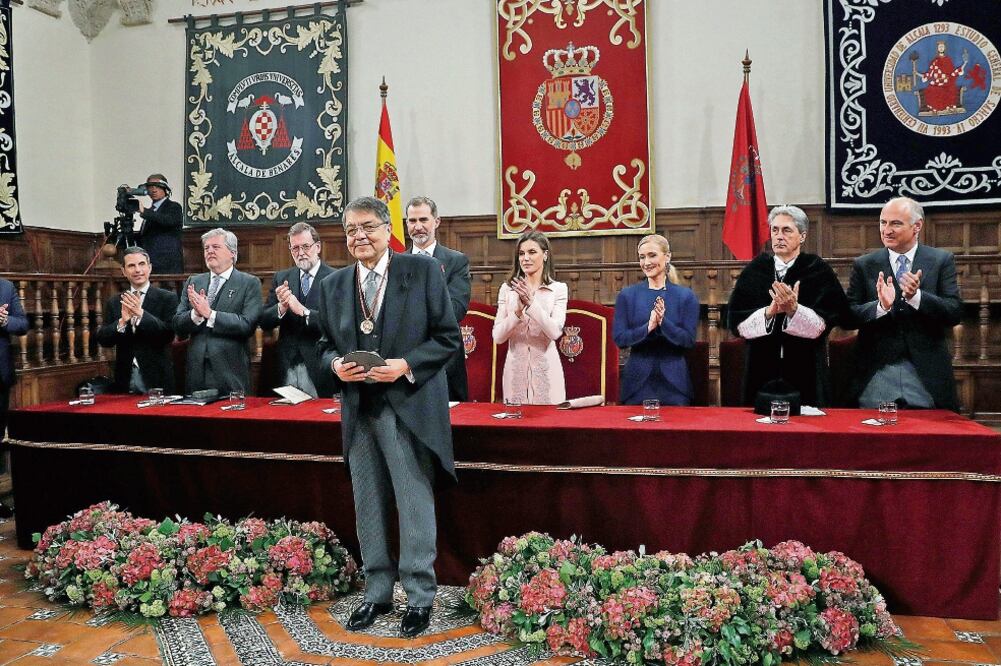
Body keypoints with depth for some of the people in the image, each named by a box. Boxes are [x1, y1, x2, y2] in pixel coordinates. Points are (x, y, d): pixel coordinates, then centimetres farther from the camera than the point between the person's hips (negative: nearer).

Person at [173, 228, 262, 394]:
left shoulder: (250, 283, -1)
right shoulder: (193, 282, 12)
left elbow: (248, 325, -13)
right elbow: (177, 325, 6)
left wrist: (209, 314, -16)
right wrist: (196, 314, -13)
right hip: (196, 370, 4)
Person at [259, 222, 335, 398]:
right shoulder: (281, 278, 9)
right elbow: (264, 323, 5)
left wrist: (303, 311, -23)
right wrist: (281, 307, -14)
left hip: (319, 369, -3)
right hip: (287, 366, 4)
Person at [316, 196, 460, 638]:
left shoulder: (422, 271, -3)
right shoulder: (333, 285, 10)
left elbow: (448, 337, -4)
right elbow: (324, 345, 16)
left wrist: (406, 365, -17)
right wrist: (336, 365, -6)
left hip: (409, 407, -4)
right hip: (358, 411, 5)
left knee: (414, 505, 1)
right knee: (368, 507, 12)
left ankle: (420, 597, 15)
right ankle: (377, 593, 27)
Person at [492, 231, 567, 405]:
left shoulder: (558, 289, -1)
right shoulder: (507, 289, 4)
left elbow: (555, 332, -13)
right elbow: (498, 337, -3)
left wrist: (531, 302, -22)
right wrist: (517, 311, -19)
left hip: (546, 370, -1)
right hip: (515, 369, 1)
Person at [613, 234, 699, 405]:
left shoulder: (686, 296, 2)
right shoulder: (627, 295, 4)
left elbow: (689, 340, -5)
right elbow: (619, 338, -4)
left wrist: (663, 322, -21)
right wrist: (648, 327, -20)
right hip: (637, 380, 0)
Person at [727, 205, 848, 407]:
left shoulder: (819, 270, 1)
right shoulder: (754, 269, 6)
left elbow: (821, 326, -8)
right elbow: (736, 321, -2)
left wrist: (794, 309, -24)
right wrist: (769, 312, -16)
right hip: (761, 370, 1)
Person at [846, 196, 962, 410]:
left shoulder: (942, 261, 3)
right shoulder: (864, 265, 5)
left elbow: (955, 313, -5)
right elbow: (848, 317, -2)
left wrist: (917, 297, -20)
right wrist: (881, 306, -20)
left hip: (926, 375, 0)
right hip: (877, 374, 0)